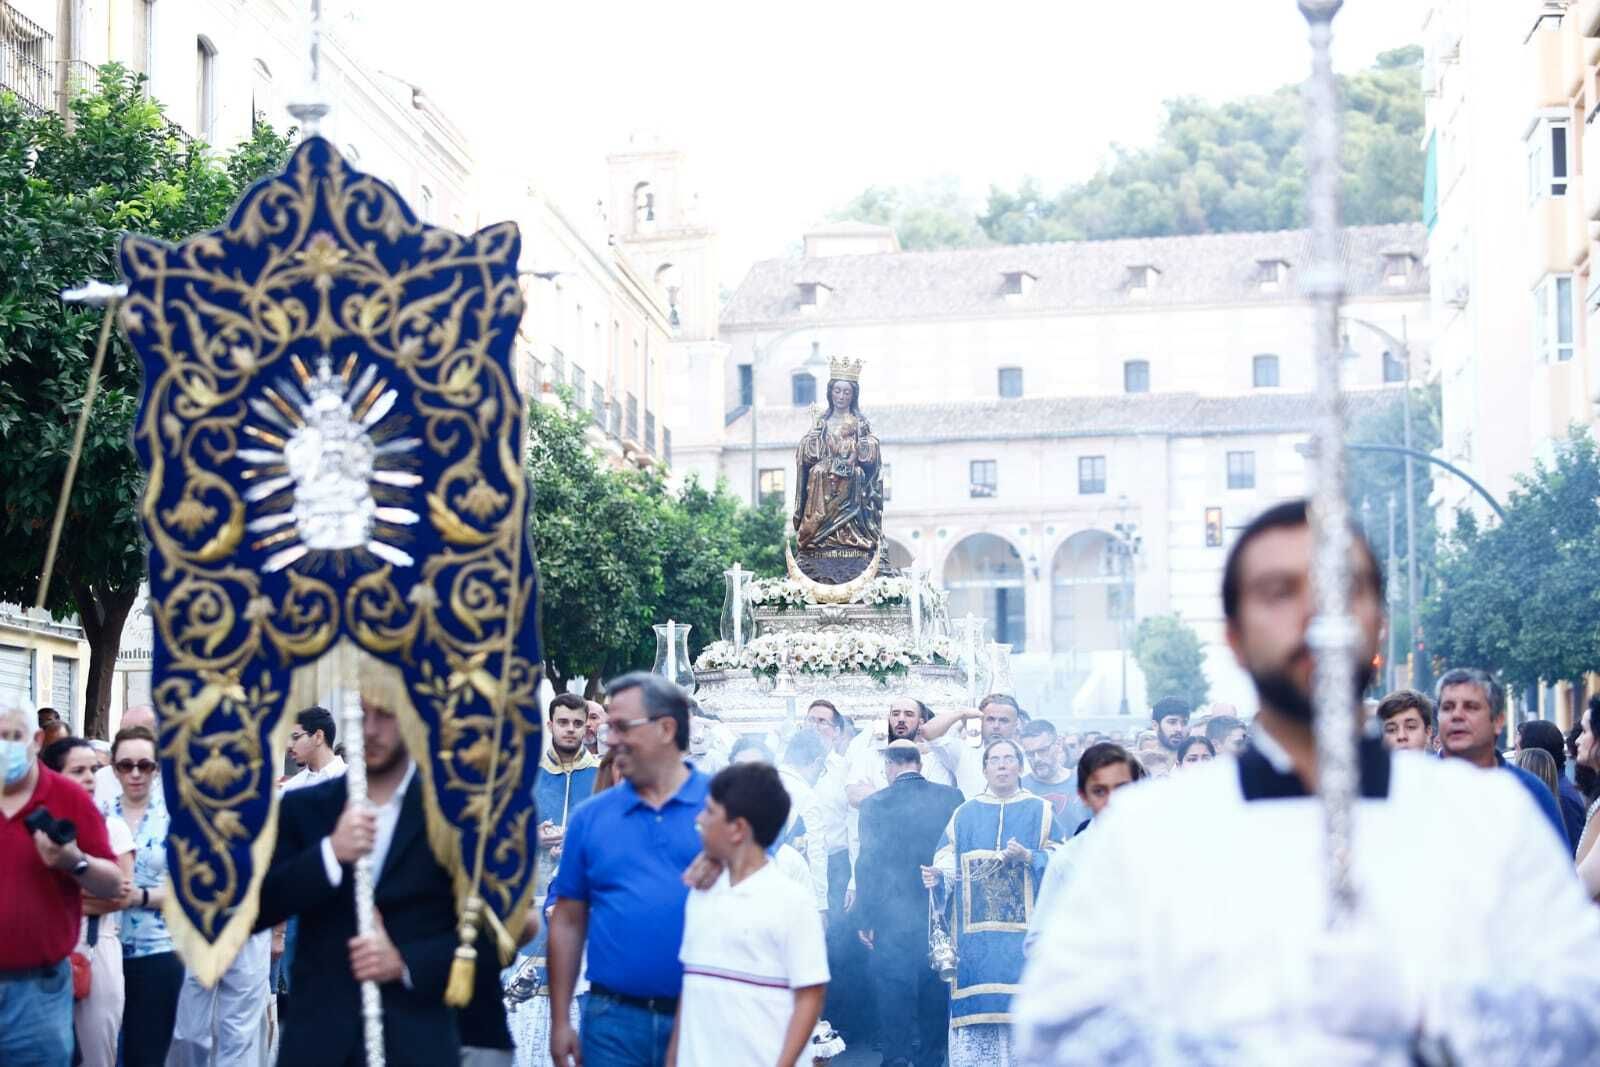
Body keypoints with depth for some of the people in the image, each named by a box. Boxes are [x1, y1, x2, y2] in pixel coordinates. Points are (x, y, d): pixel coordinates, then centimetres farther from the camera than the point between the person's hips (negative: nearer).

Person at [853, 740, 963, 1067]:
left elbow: (868, 864, -8)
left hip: (893, 918, -3)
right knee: (935, 989, 15)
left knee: (893, 991, 6)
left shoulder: (874, 804, -9)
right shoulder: (951, 797, -2)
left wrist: (864, 918, -2)